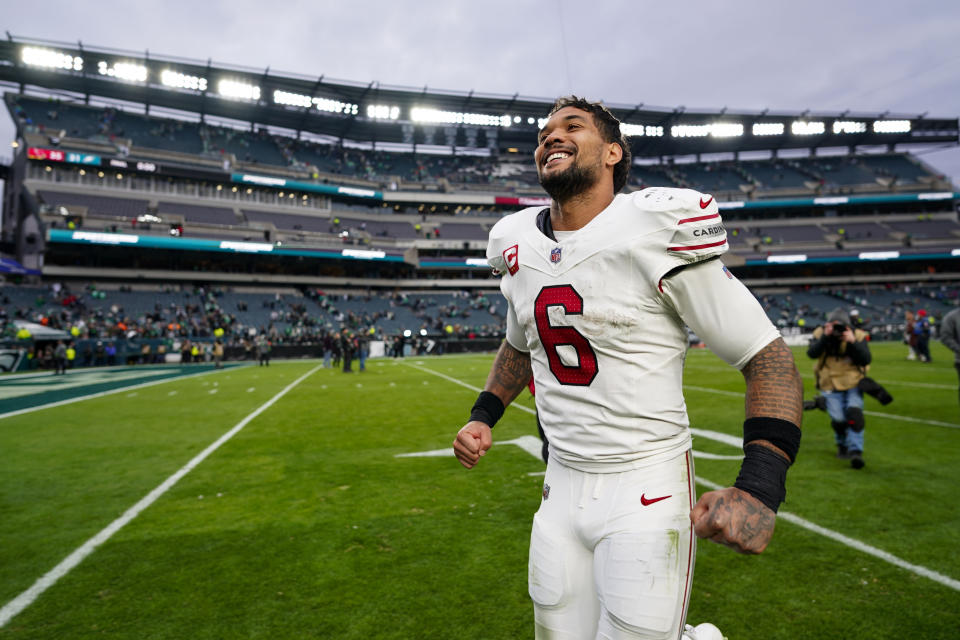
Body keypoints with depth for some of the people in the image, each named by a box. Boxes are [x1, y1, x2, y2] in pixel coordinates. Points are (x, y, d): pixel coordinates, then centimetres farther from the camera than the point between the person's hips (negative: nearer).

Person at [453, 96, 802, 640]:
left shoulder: (657, 234, -15)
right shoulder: (519, 248, 3)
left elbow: (768, 356, -12)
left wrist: (759, 487, -25)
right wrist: (483, 417, 9)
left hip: (646, 492, -5)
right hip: (562, 488, 6)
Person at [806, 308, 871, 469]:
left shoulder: (858, 335, -6)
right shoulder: (820, 333, -7)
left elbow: (866, 360, -15)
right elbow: (812, 354, -23)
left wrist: (853, 342, -27)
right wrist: (825, 337, -33)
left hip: (853, 384, 1)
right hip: (831, 386, 0)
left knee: (854, 415, -16)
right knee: (838, 419, -5)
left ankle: (855, 452, -7)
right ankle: (842, 446, 25)